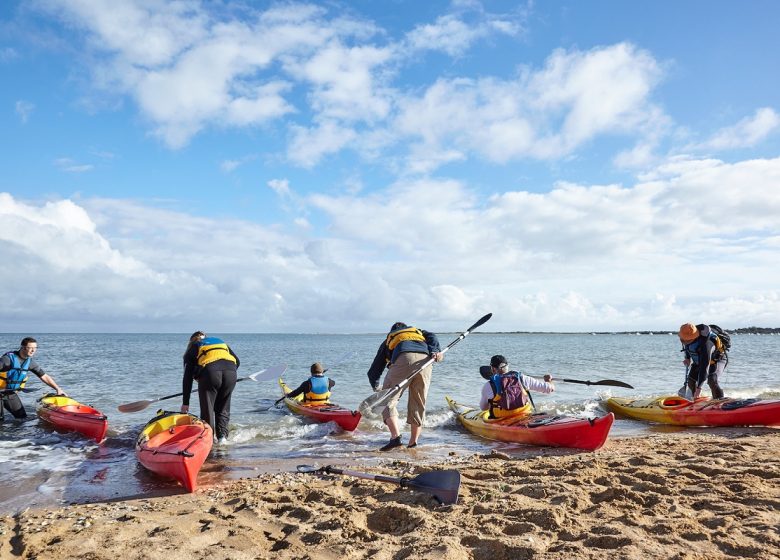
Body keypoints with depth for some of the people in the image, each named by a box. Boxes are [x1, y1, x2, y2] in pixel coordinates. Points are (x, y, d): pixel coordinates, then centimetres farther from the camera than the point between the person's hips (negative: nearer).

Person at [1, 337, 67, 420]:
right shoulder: (9, 358, -20)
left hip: (11, 393, 6)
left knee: (23, 417, 8)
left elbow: (45, 377, 3)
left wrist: (58, 389, -2)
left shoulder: (30, 362, -1)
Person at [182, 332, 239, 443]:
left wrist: (185, 403, 20)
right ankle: (222, 436, 7)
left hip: (209, 373, -3)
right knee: (223, 409, 18)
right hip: (230, 372, 3)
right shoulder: (221, 341, 35)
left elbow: (187, 378, 19)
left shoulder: (192, 349, 26)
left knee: (207, 411, 11)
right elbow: (237, 361, 21)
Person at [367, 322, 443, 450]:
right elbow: (432, 337, 16)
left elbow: (373, 371, 35)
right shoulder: (418, 332, 41)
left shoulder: (389, 340, 36)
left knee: (388, 400, 4)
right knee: (418, 404, 14)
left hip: (404, 359, -2)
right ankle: (413, 443, 14)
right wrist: (435, 351, 1)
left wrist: (376, 388, 48)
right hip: (425, 360, 3)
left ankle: (396, 437, -13)